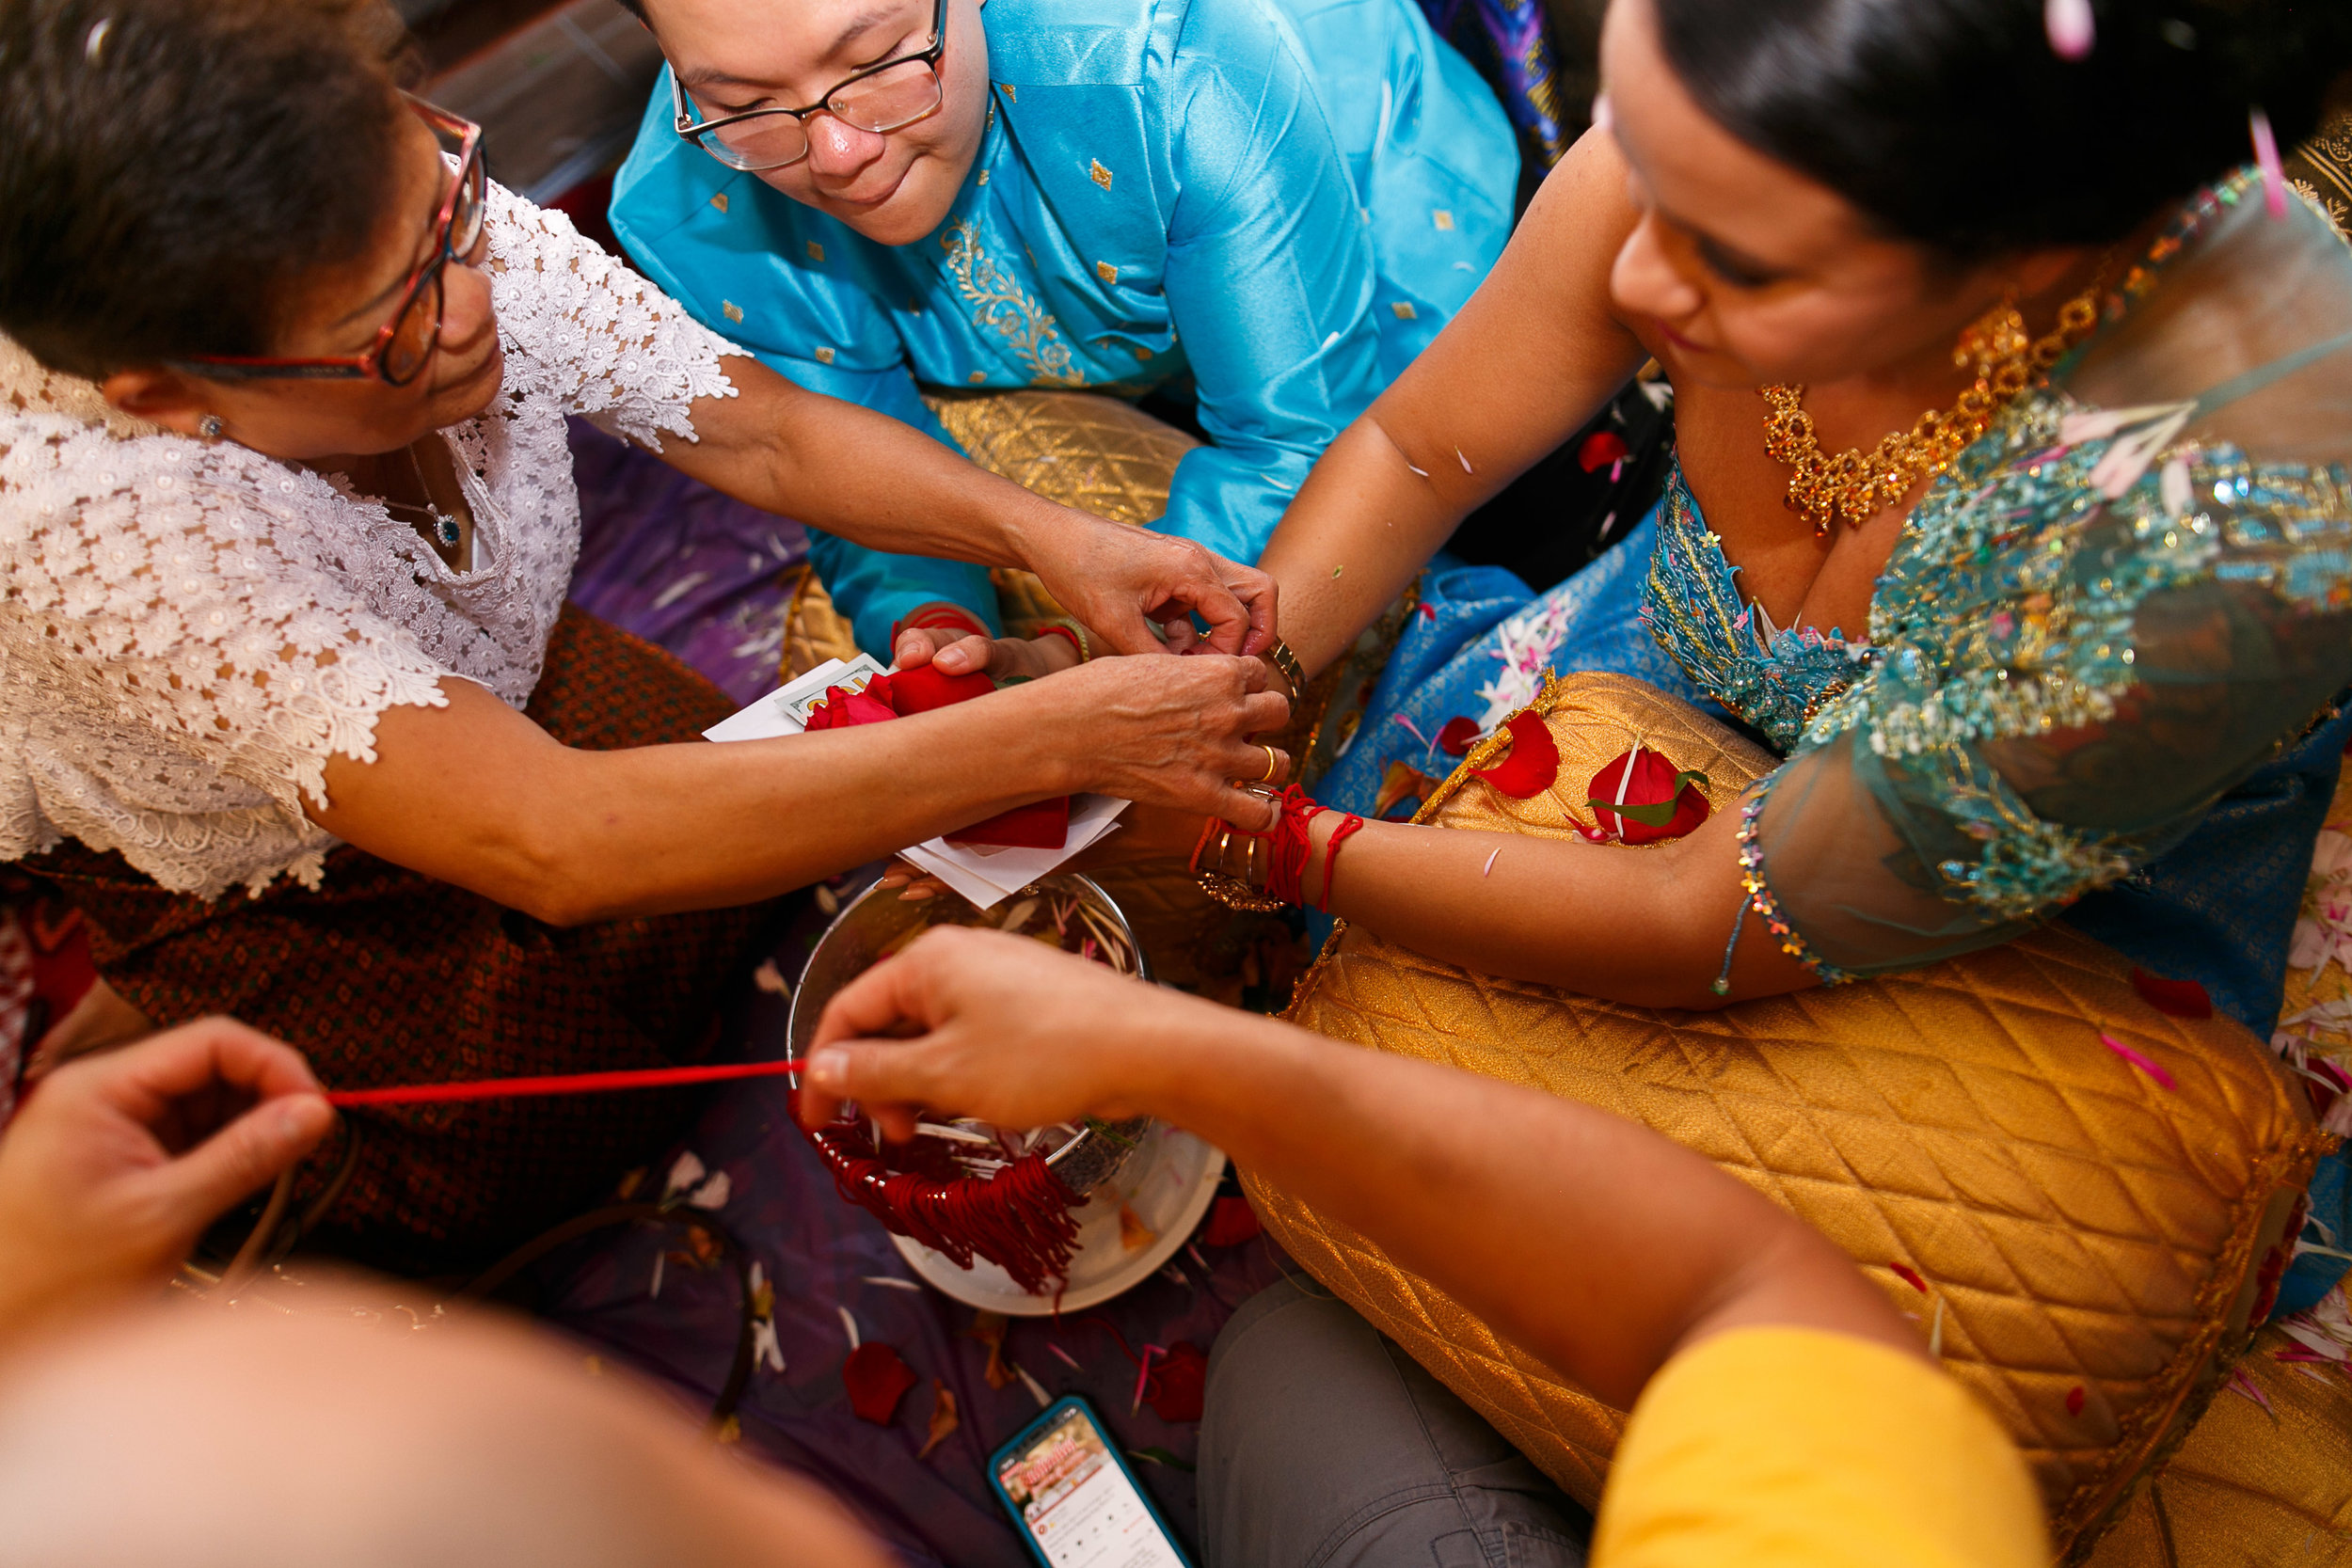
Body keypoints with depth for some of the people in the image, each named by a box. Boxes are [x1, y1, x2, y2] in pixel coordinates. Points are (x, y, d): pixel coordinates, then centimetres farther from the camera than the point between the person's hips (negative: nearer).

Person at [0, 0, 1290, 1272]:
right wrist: (1057, 735, -51)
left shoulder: (453, 236, -28)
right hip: (249, 909, -4)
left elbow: (765, 434, -18)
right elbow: (553, 846, -50)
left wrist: (1052, 536, -36)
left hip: (491, 695, 5)